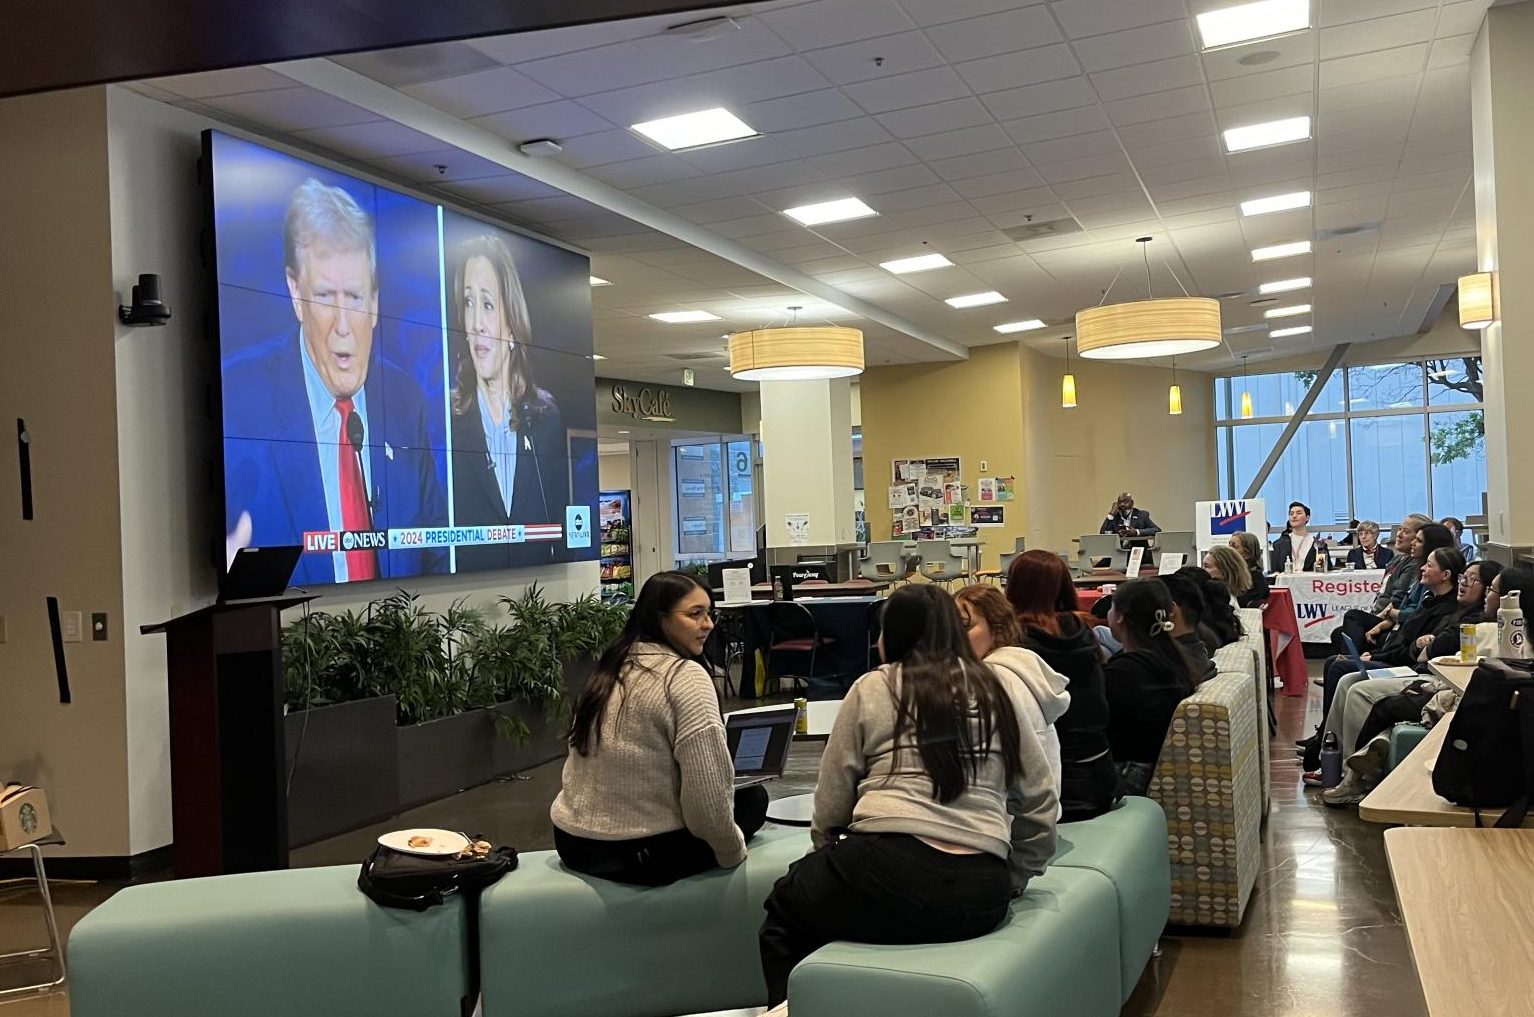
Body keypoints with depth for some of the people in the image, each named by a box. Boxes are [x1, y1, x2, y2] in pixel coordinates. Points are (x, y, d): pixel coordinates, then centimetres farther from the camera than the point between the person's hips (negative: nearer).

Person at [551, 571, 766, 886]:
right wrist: (732, 851, -4)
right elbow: (707, 792, -19)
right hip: (643, 854, -8)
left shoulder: (612, 667, 10)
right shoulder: (686, 676, -15)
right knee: (753, 796, 15)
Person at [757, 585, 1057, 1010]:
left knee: (784, 907, 27)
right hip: (980, 898, 4)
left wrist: (824, 859, 26)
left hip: (886, 873, -4)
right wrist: (1008, 883, 24)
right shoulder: (1001, 691, 13)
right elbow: (1041, 804, 13)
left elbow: (830, 803, 9)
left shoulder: (871, 688, 6)